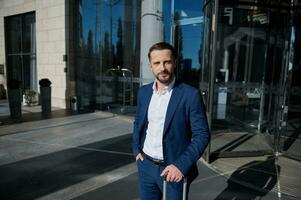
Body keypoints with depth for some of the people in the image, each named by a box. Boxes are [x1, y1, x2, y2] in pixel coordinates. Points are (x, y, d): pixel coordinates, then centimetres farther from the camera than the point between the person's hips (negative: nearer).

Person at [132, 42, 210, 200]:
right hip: (145, 165, 5)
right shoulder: (143, 92, 2)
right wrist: (136, 149, 4)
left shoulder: (190, 94, -13)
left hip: (174, 170, -4)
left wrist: (181, 165, -20)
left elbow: (202, 134, -12)